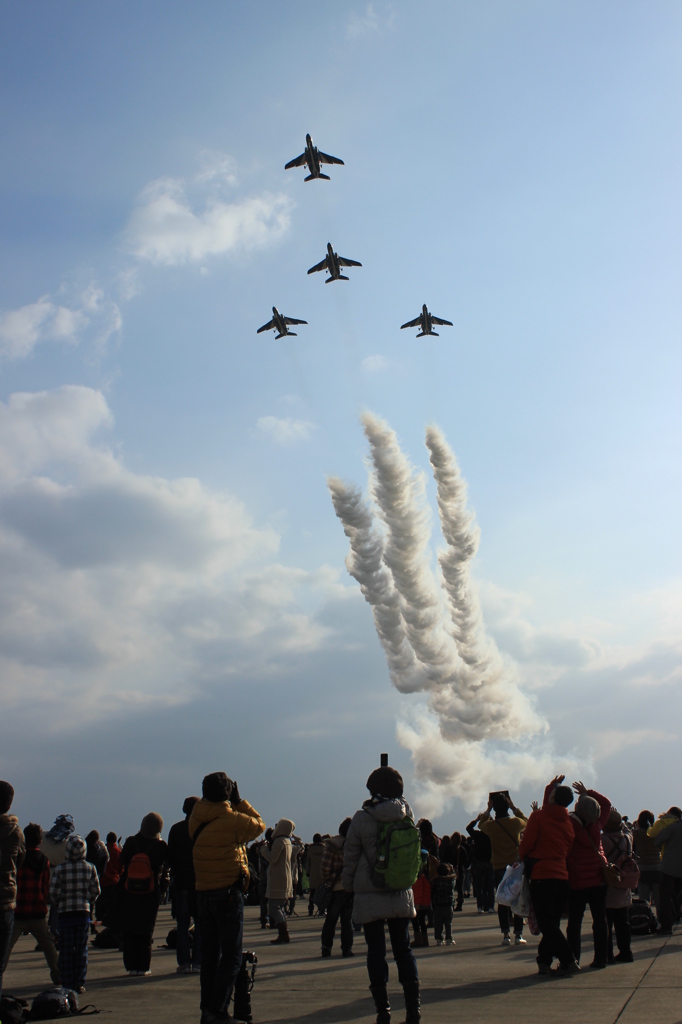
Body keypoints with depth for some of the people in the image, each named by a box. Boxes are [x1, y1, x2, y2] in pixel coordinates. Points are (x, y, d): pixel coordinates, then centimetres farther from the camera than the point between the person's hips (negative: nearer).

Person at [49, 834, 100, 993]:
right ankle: (79, 983, 10)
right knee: (81, 949, 10)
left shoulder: (59, 869, -9)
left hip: (65, 913, -1)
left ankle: (67, 984, 7)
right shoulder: (90, 868, -3)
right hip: (83, 912, 1)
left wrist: (56, 904, 12)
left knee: (66, 950, 6)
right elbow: (95, 891, 1)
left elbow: (53, 892, -8)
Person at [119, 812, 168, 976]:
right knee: (146, 931, 8)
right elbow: (163, 865, 0)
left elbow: (121, 863, 1)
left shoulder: (130, 842, -6)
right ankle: (143, 967, 7)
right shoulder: (160, 846, -11)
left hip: (129, 892, 1)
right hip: (150, 893, -1)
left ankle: (131, 966, 9)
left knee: (129, 930, 10)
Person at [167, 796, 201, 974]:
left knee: (182, 923, 7)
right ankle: (198, 962, 1)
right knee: (201, 923, 4)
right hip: (201, 881, -2)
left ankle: (184, 962, 4)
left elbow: (170, 857, 7)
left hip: (181, 881, 2)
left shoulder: (176, 829, 4)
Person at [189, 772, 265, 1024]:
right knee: (231, 956, 0)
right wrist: (240, 802, 7)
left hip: (202, 893, 6)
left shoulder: (196, 818, 0)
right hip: (228, 892, -6)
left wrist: (232, 804, 12)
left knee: (209, 954, 15)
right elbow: (258, 824, 2)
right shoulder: (233, 820, -14)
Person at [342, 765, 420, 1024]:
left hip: (369, 896, -3)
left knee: (376, 952, 5)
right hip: (401, 894, 3)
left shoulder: (362, 818, -11)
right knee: (403, 948, 11)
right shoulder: (406, 812, -3)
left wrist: (348, 886, 9)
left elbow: (350, 856, -4)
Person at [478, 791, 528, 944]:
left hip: (499, 869, 0)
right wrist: (514, 808, 10)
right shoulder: (515, 822, -8)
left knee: (502, 901, 7)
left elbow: (481, 824, 18)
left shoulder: (491, 826, -7)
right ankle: (518, 935, 5)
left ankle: (506, 935, 5)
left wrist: (488, 809, 13)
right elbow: (526, 821, 16)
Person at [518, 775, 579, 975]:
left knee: (547, 924, -3)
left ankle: (568, 961, -10)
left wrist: (522, 858, 13)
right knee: (553, 922, 14)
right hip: (562, 876, 6)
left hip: (542, 875, -6)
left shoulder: (538, 817, -6)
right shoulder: (568, 823, 12)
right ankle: (544, 960, 15)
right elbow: (567, 850, 17)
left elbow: (526, 844, -6)